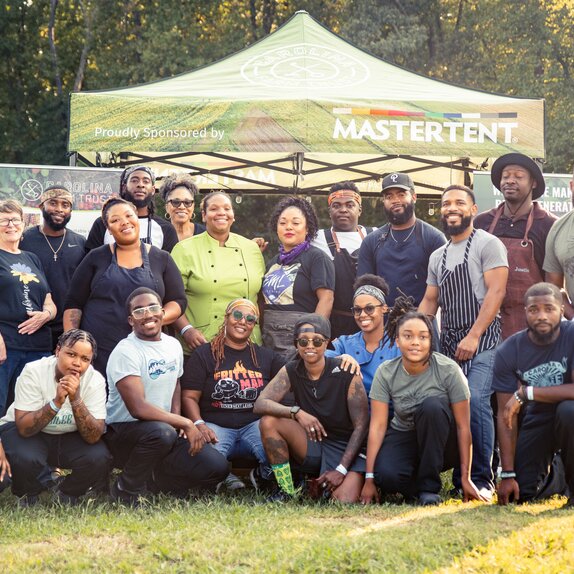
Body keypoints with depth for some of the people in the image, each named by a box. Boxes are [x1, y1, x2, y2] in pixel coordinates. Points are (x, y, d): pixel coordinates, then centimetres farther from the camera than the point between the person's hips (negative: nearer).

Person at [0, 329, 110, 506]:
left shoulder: (95, 380, -18)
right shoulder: (34, 372, -23)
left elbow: (93, 437, -25)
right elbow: (24, 428, -29)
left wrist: (76, 399, -39)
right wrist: (57, 401, -41)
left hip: (69, 437, 2)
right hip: (29, 433, -2)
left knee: (99, 458, -26)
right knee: (25, 458, -35)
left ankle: (67, 495, 6)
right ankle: (28, 496, 1)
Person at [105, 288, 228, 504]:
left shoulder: (173, 346, 8)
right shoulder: (126, 352, -16)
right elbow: (138, 408, -24)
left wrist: (177, 418, 1)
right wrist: (185, 423, -20)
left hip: (168, 431, 7)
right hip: (123, 433, -7)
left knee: (217, 467, -12)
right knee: (162, 432, -40)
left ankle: (155, 478, 13)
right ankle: (126, 490, -14)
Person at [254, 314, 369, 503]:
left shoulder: (346, 373, -13)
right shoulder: (290, 371, -2)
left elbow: (361, 425, -12)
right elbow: (260, 404, -14)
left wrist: (341, 470, -19)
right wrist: (297, 412, -31)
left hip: (345, 447, -3)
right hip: (311, 445, 4)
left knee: (344, 505, -29)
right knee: (268, 421, -21)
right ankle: (286, 492, -9)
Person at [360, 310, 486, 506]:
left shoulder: (448, 370, -17)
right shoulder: (386, 373, -10)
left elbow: (463, 426, -16)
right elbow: (377, 425, -13)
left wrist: (466, 477, -18)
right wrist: (369, 478, -19)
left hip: (443, 444, -1)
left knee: (432, 405, -33)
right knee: (386, 475, -33)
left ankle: (429, 487, -19)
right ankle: (414, 486, 4)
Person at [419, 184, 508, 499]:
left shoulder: (488, 244, -1)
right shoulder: (438, 256, 20)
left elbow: (496, 291, -10)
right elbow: (430, 302, 22)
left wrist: (473, 337, -16)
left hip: (481, 342, -6)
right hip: (448, 343, 6)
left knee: (474, 400, -22)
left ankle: (482, 478, -12)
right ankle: (459, 479, 9)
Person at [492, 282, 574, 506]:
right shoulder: (508, 352, -13)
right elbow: (506, 415, -12)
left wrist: (526, 392, -33)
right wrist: (507, 474, -15)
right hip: (537, 419, 3)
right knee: (520, 493, -6)